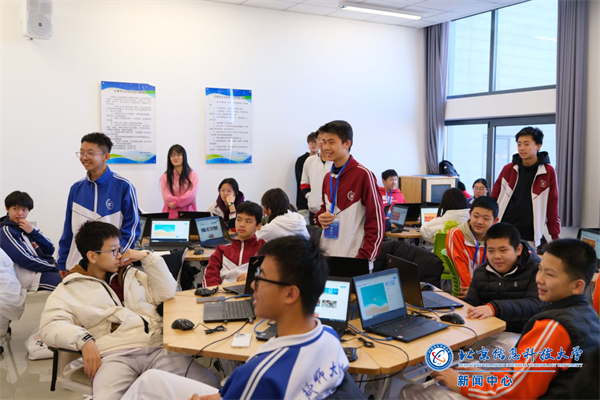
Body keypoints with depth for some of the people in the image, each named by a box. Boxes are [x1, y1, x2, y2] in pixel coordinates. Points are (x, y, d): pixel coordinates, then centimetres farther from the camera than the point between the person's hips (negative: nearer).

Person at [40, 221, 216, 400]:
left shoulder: (130, 274, 26)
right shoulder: (69, 289, 11)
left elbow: (167, 293, 19)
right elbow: (50, 326, -3)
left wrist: (147, 257, 13)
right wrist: (84, 340, -20)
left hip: (158, 347, 5)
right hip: (114, 354, -4)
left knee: (209, 382, -16)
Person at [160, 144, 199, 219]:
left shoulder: (193, 175, 8)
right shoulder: (165, 177, 8)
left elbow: (192, 195, -3)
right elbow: (167, 198, -1)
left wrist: (175, 203, -8)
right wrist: (187, 200, -5)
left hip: (188, 213, 0)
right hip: (170, 214, 0)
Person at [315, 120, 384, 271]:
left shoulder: (363, 175, -12)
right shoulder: (328, 178, 9)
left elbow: (377, 223, -12)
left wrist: (363, 258, -15)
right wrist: (320, 217, 2)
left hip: (353, 259, -6)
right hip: (327, 255, 6)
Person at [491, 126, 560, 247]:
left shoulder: (548, 172, -1)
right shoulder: (508, 169, 5)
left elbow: (552, 206, 2)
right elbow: (494, 198, 9)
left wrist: (555, 237, 2)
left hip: (530, 238, -2)